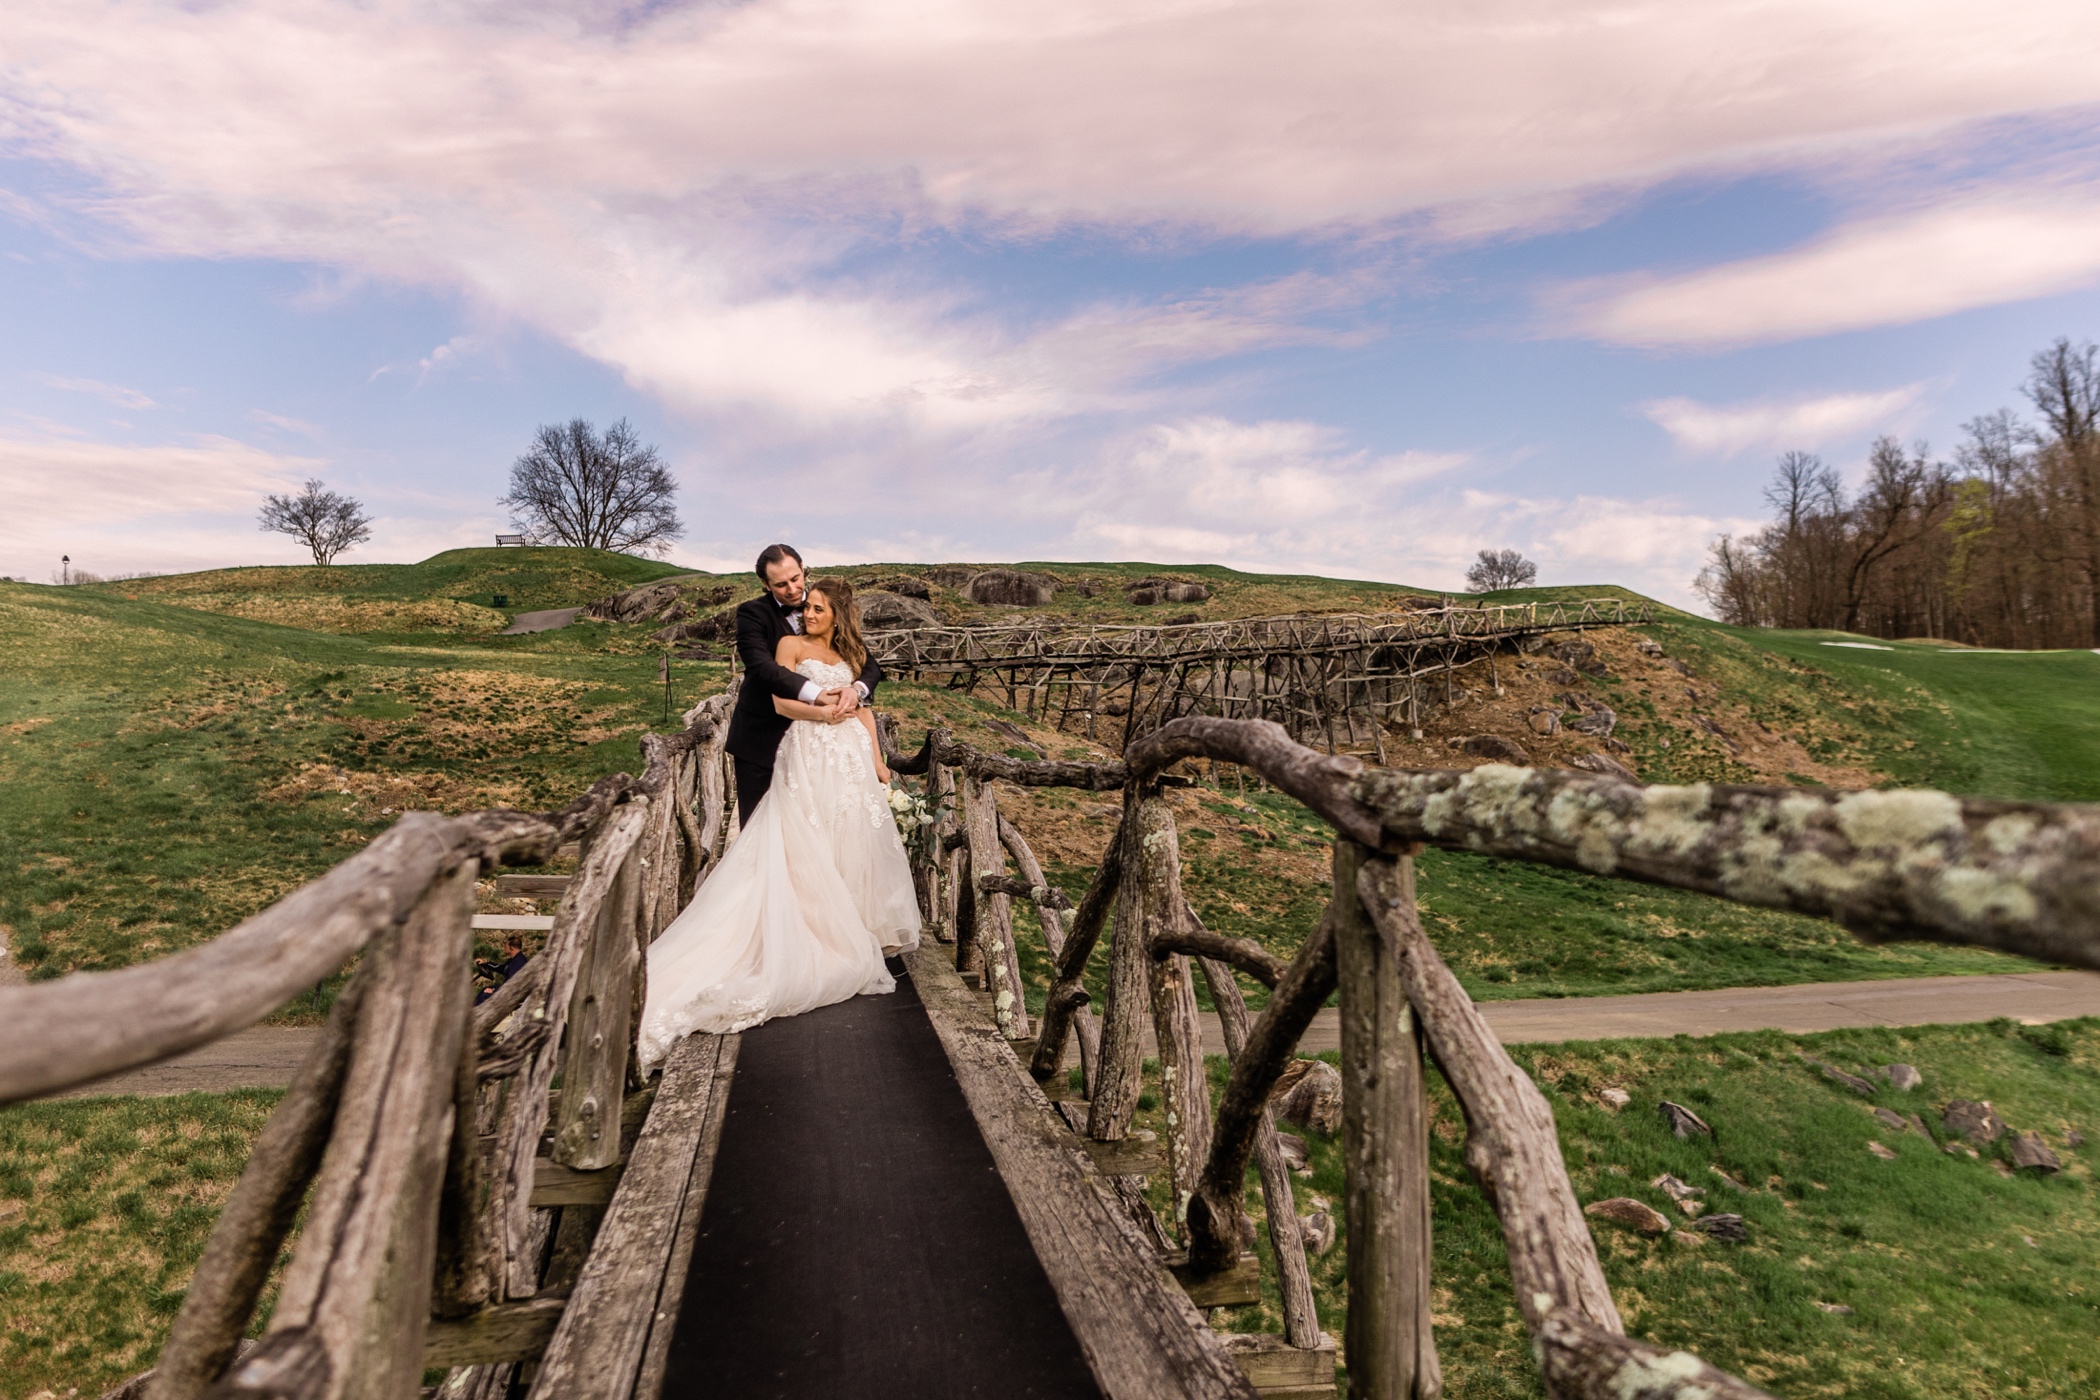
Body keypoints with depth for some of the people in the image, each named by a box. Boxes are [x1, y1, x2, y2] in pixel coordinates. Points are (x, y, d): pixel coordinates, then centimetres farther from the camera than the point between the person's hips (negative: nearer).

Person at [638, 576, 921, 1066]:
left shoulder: (851, 654, 15)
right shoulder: (791, 644, 3)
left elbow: (863, 709, 14)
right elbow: (780, 701, -5)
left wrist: (878, 761, 8)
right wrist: (819, 711, -21)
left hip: (852, 758, 5)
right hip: (808, 755, -4)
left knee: (853, 844, 6)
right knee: (807, 851, -5)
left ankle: (852, 933, 18)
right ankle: (817, 939, 2)